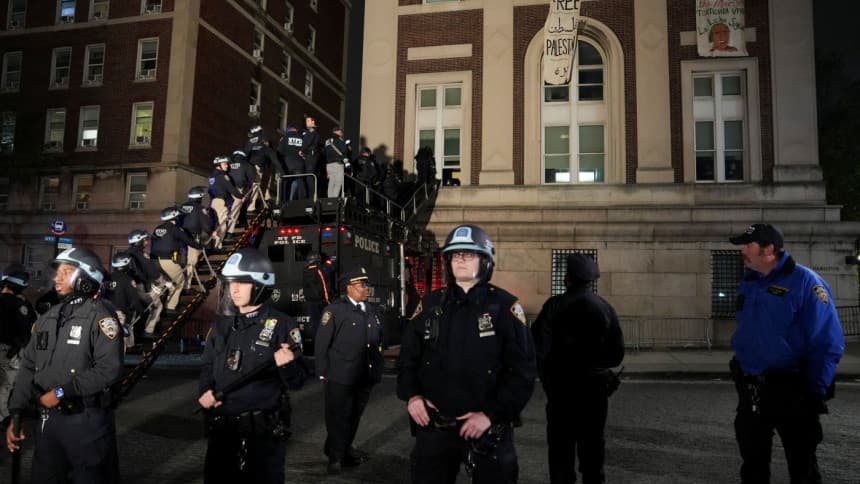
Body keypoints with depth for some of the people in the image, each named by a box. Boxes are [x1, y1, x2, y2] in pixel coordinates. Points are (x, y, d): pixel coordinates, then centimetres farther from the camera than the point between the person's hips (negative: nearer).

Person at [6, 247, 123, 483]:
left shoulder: (100, 315, -12)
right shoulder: (48, 318, 10)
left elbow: (110, 370, -22)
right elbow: (28, 367, 11)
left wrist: (62, 392, -17)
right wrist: (15, 414, 5)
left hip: (87, 421, -6)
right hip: (49, 419, 7)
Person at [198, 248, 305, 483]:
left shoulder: (282, 325, -9)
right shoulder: (222, 324, 8)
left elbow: (296, 381, -8)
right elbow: (207, 365, 16)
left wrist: (287, 365, -29)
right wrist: (206, 391, -3)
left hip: (262, 431, -5)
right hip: (221, 428, 5)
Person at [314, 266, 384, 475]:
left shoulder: (373, 310, 10)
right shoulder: (335, 310, -10)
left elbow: (378, 340, 19)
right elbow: (321, 344, -9)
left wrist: (377, 368, 17)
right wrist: (323, 373, -9)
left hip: (366, 377, 6)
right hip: (340, 378, -6)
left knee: (355, 415, 18)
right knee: (338, 417, 4)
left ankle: (346, 448, 35)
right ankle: (335, 456, 20)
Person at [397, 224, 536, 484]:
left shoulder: (504, 306, -5)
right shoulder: (431, 303, 6)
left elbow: (523, 369, -9)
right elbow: (408, 354, 12)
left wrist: (492, 414, -15)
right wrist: (411, 395, -3)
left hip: (486, 428, -3)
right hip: (433, 426, 3)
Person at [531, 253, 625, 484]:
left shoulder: (555, 305, -12)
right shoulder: (605, 307, -2)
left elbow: (539, 348, -17)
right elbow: (617, 352, 2)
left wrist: (546, 376, -1)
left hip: (562, 386, -3)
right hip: (596, 387, 3)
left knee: (561, 444, 7)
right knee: (592, 444, 15)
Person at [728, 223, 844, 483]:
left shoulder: (805, 282, -14)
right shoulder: (748, 283, 8)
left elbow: (828, 343, -16)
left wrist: (816, 391, -16)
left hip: (791, 390, -6)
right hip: (751, 389, 6)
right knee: (753, 460, 17)